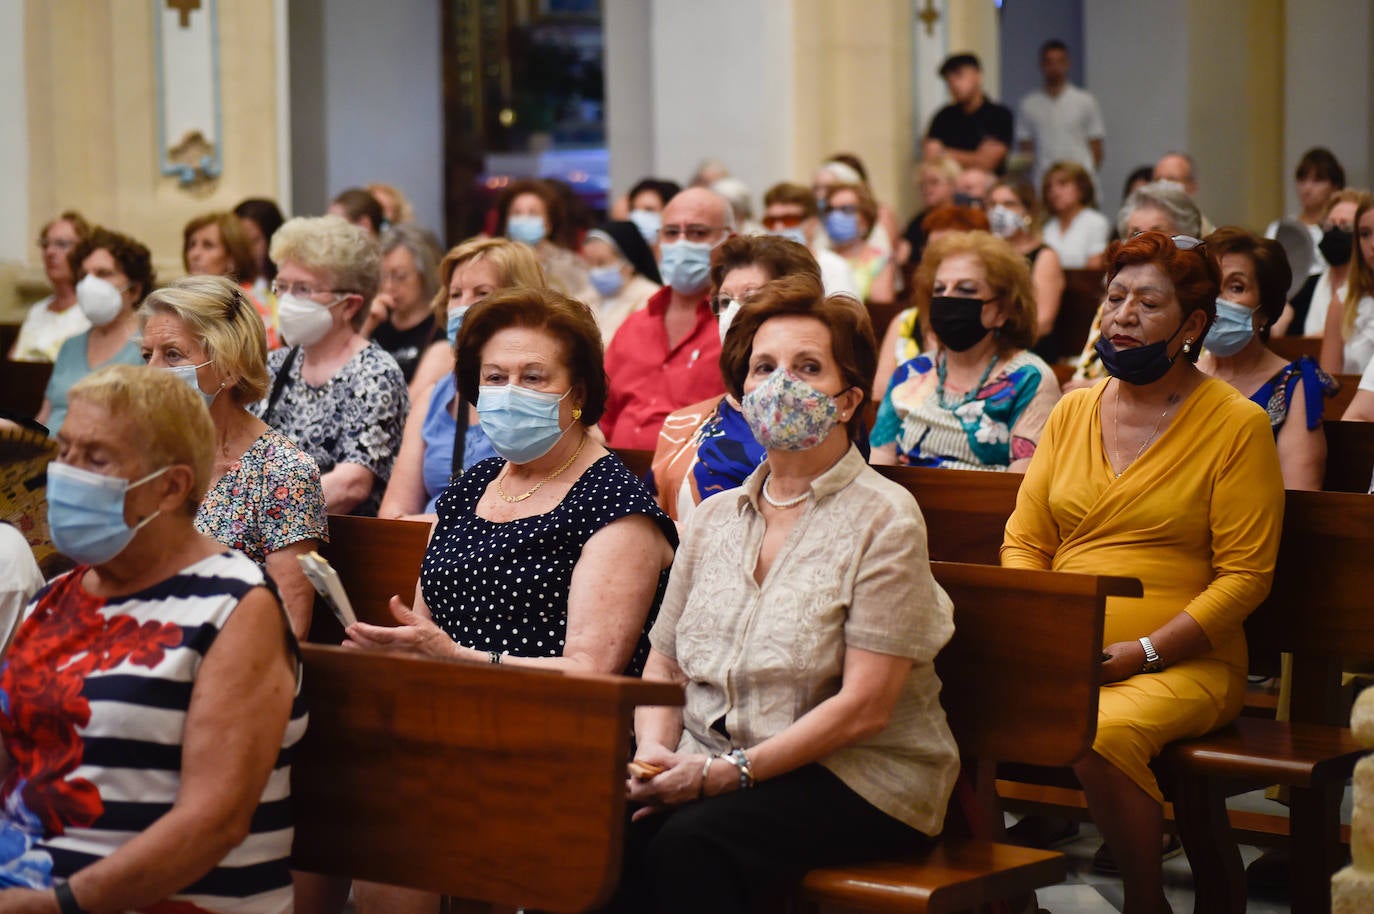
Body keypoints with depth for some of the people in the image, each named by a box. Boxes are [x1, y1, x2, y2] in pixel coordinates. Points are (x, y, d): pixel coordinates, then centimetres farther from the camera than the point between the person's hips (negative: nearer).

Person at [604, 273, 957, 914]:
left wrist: (729, 771, -17)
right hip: (705, 769, 5)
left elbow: (863, 707, -12)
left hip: (856, 777, -5)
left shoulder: (884, 519, -5)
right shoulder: (715, 519, 16)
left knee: (690, 844, -34)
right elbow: (663, 664, 18)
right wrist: (655, 750, -5)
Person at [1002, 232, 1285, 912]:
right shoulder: (1073, 411, 14)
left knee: (1101, 736, -35)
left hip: (1184, 663, -4)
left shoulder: (1237, 424, -1)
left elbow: (1244, 575, -5)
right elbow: (1023, 543, 14)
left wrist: (1143, 651, -14)